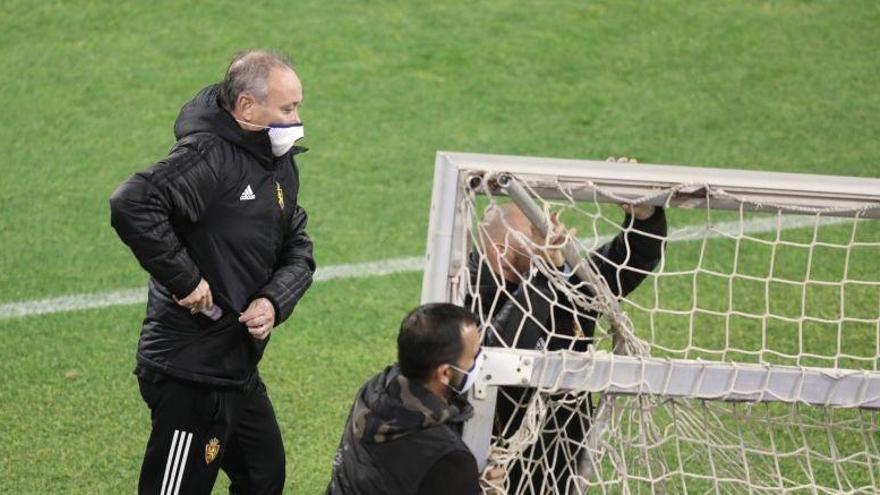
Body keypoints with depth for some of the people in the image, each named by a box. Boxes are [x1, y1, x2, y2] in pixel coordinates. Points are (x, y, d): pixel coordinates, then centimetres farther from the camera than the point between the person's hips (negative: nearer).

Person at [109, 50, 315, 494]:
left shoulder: (279, 164, 9)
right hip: (191, 371, -10)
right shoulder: (209, 158, -21)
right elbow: (132, 204, -36)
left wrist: (275, 302, -9)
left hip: (241, 367, 10)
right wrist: (184, 278, -28)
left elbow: (297, 251, 12)